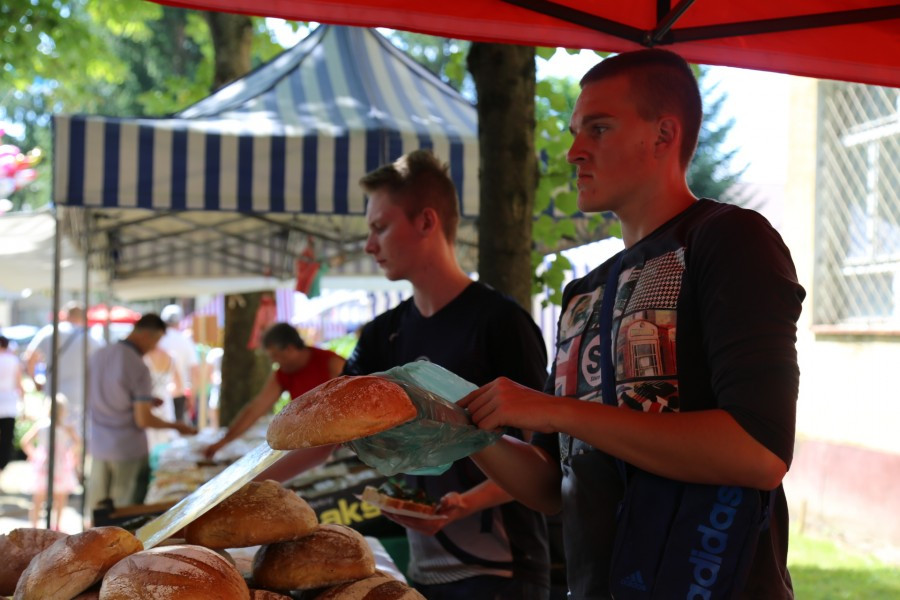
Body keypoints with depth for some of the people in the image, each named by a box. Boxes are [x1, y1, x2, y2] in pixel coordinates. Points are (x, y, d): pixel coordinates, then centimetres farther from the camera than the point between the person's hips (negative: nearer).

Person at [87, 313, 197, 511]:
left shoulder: (98, 356, 1)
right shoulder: (139, 368, -19)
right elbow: (143, 420, -17)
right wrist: (175, 426, -1)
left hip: (99, 448, 6)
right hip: (129, 451, -6)